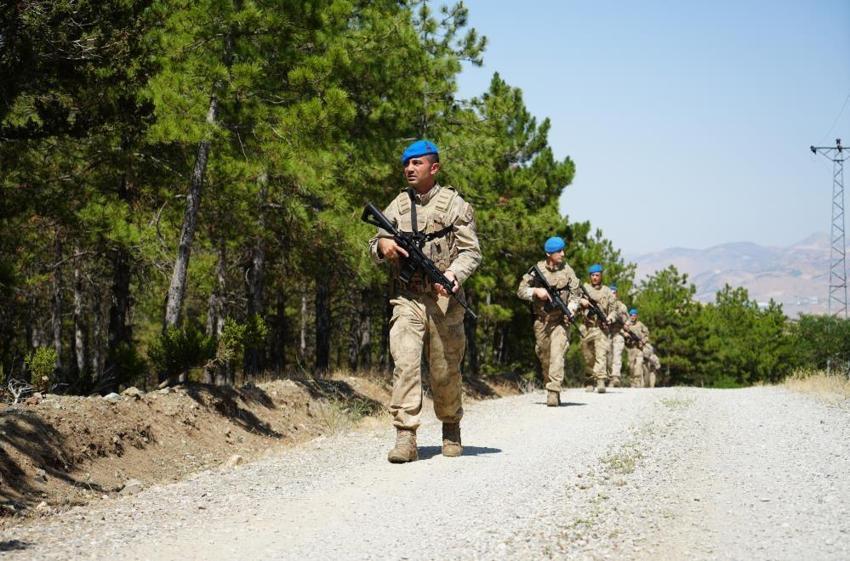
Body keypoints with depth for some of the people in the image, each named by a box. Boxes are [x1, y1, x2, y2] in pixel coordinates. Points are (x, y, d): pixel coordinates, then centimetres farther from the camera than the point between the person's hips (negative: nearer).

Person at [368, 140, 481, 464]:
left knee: (445, 371, 7)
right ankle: (405, 438, -17)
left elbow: (471, 251, -2)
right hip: (406, 300, 2)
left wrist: (454, 274, -22)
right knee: (405, 364, -14)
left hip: (444, 300, -2)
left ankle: (451, 428, 30)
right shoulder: (397, 206, 12)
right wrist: (382, 245, -9)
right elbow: (374, 248, 15)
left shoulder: (455, 204, 1)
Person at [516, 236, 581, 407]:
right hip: (541, 320, 2)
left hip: (560, 320, -2)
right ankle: (549, 383, 32)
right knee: (543, 355, 12)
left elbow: (576, 293, 4)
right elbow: (521, 290, 1)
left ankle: (553, 392, -19)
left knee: (557, 355, -14)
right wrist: (536, 291, -16)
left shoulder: (567, 270, 1)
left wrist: (571, 307, -14)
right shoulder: (537, 270, -1)